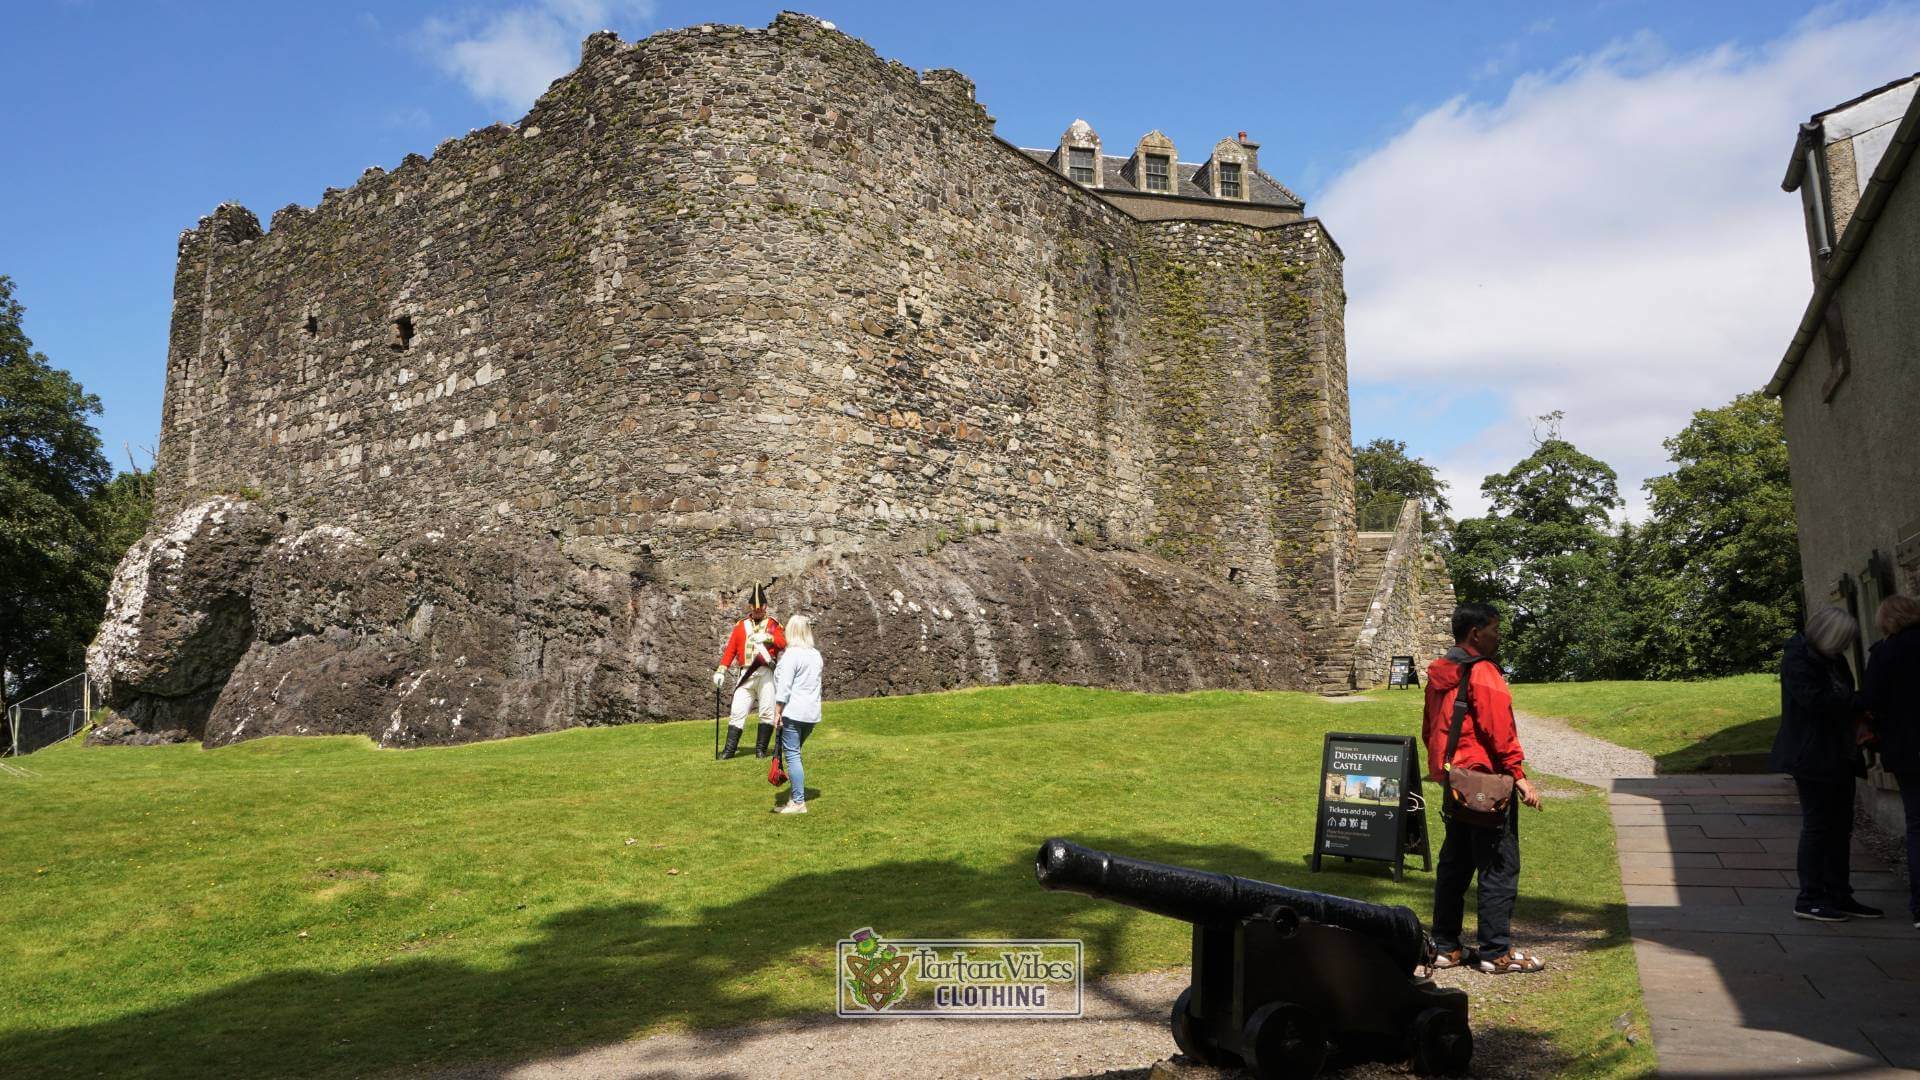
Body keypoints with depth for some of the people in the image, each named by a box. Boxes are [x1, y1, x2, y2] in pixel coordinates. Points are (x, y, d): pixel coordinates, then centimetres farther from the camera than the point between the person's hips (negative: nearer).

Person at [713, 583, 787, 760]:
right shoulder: (740, 626, 17)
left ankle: (761, 749, 5)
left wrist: (767, 637, -21)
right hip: (746, 675, 2)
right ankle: (730, 749, 2)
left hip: (766, 673, -2)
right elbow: (730, 649, 11)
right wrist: (721, 671, 1)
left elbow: (782, 642, -5)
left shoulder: (773, 624, 10)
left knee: (767, 712, -4)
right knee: (737, 712, -2)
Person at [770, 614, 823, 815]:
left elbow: (784, 687, -14)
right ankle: (795, 796, 16)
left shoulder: (791, 654, -10)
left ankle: (798, 802, -6)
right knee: (794, 755, 16)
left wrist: (777, 712, -10)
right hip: (812, 712, 8)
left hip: (793, 712, -8)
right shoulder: (816, 655, 13)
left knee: (792, 755, -5)